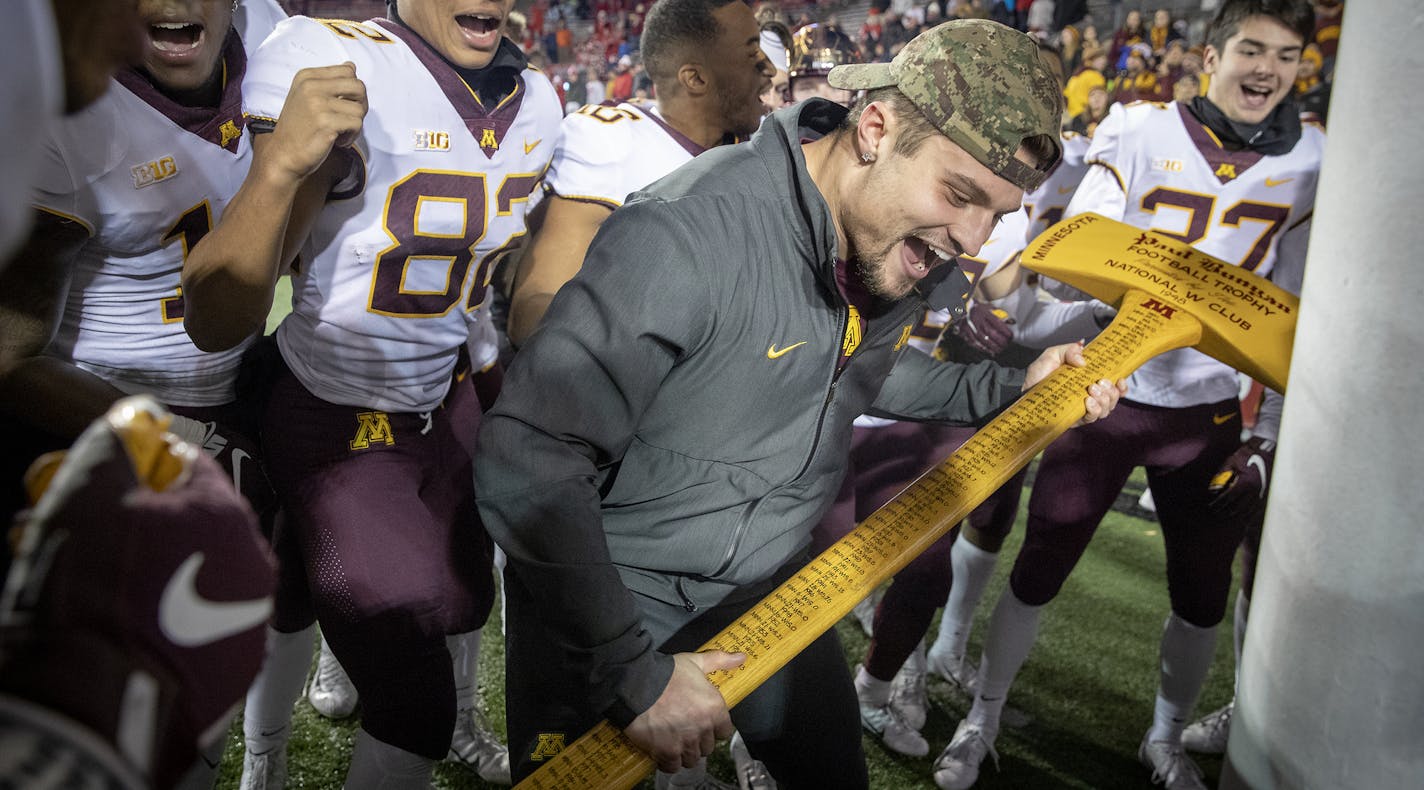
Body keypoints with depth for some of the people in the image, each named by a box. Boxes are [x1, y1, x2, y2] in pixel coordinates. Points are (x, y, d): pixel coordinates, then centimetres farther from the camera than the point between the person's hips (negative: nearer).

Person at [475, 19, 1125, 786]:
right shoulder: (688, 232, -32)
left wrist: (1009, 389, 3)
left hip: (766, 577, 7)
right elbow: (526, 463, -34)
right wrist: (635, 675, -30)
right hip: (608, 595, -6)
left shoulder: (908, 239, -8)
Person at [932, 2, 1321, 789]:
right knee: (1037, 571, 4)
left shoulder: (1312, 162, 0)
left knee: (1203, 594, 11)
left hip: (1210, 411, 3)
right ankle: (981, 723, 27)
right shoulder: (1138, 132, -7)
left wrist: (1266, 433, 0)